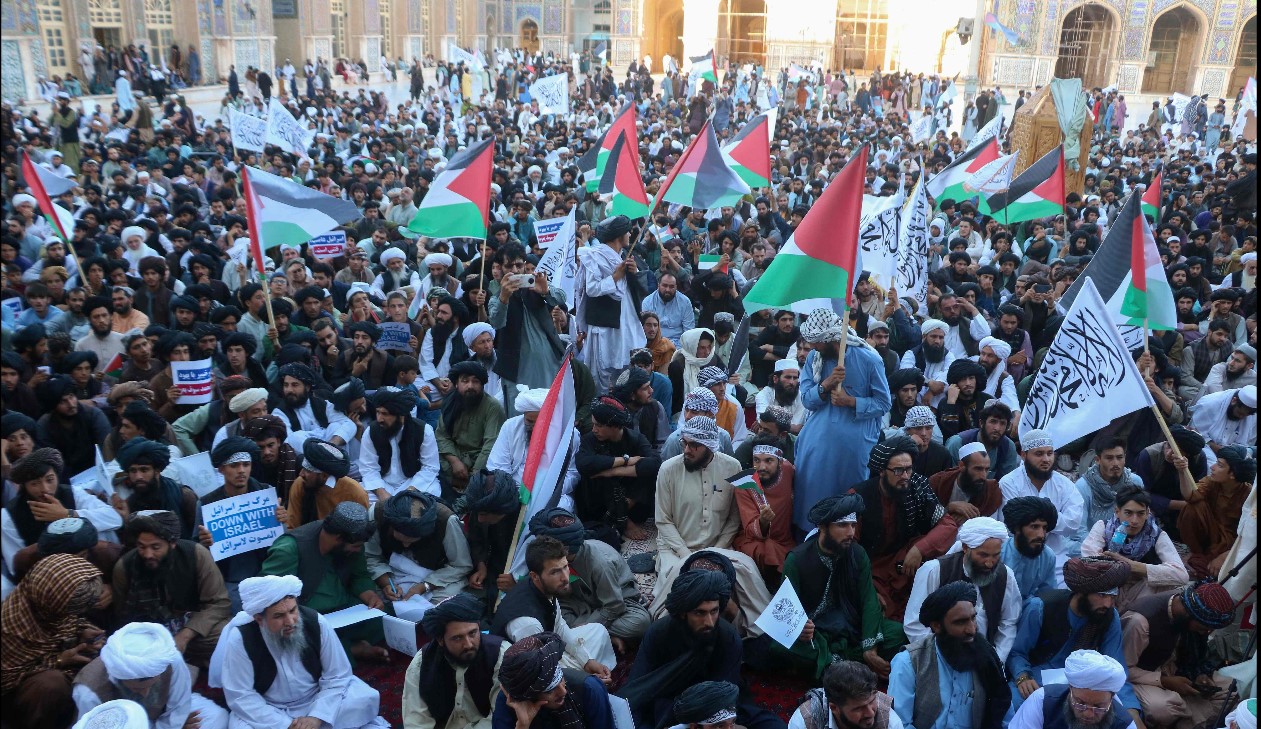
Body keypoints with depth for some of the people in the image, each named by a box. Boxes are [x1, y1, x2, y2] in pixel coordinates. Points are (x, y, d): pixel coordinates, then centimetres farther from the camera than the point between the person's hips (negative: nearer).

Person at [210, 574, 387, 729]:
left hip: (318, 701, 0)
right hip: (268, 710, 0)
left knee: (366, 698, -21)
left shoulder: (316, 623, -18)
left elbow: (337, 677, -10)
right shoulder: (241, 638, -21)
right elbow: (240, 697, -17)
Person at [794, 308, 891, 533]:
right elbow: (807, 400, 0)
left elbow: (883, 403, -4)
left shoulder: (869, 359, -9)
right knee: (812, 491, 6)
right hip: (818, 441, 3)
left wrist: (851, 401, -17)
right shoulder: (813, 358, 3)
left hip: (855, 443, -3)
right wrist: (825, 384, -18)